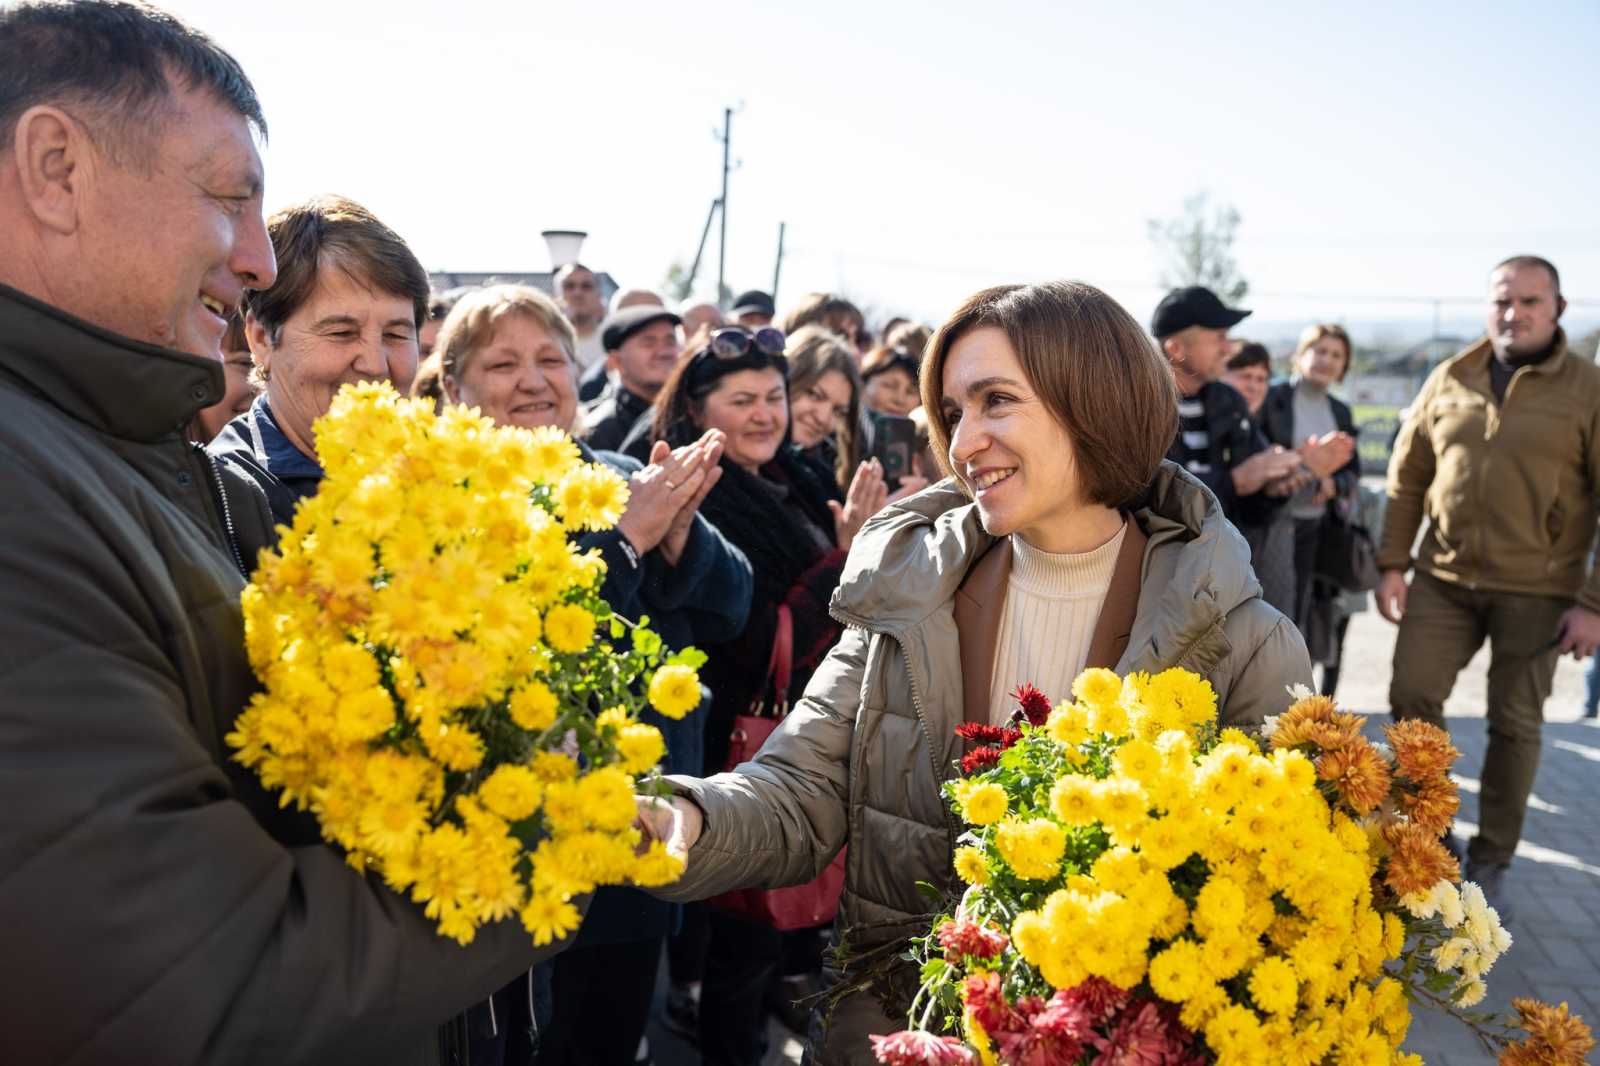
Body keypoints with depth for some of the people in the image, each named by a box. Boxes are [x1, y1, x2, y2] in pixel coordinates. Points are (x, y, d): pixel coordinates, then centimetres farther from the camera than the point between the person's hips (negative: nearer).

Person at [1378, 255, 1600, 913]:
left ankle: (1490, 864, 21)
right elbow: (1407, 478, 10)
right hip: (1443, 578, 3)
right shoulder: (1448, 382, 4)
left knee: (1515, 725, 6)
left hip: (1536, 591, -2)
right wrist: (1393, 564, 5)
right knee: (1412, 696, -1)